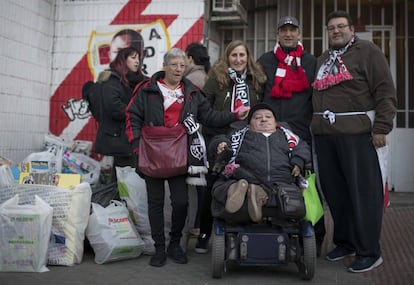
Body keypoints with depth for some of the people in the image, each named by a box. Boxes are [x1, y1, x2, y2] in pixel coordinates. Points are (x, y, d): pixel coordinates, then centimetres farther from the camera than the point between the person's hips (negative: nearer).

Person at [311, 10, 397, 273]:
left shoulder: (367, 51, 2)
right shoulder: (323, 59, 22)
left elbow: (385, 91, -6)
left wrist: (381, 127, -14)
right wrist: (316, 125, 15)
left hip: (355, 132, -6)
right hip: (324, 133, 6)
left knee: (363, 190, -4)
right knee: (334, 189, 10)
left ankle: (369, 251, 5)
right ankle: (345, 242, 23)